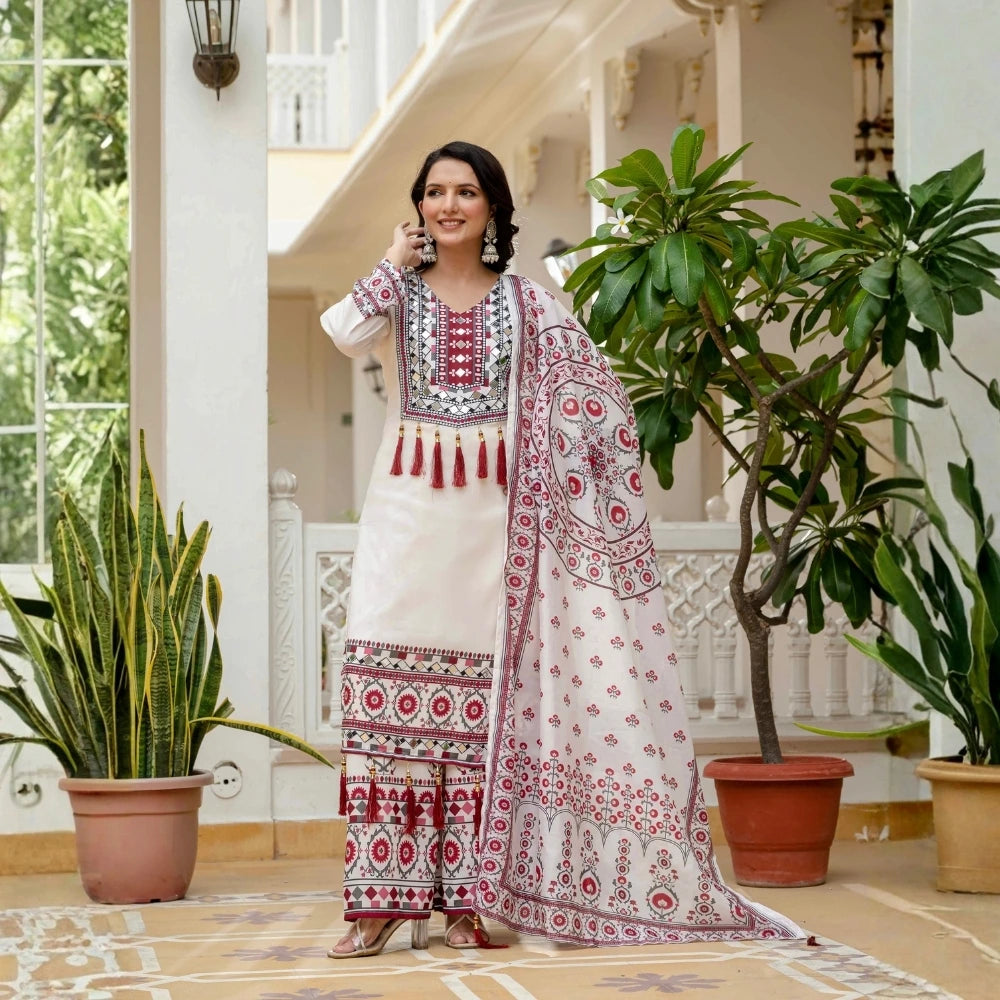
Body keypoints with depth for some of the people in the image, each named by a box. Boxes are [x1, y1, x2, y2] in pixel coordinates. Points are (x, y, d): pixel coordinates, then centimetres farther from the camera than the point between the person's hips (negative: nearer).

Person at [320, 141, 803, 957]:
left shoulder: (525, 303, 9)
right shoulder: (398, 293, 8)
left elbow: (593, 392, 7)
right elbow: (345, 333, -14)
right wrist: (394, 264, -2)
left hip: (489, 519, 0)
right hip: (407, 513, 0)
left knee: (481, 703, -1)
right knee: (393, 692, -6)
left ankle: (468, 896, 4)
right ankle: (383, 898, -3)